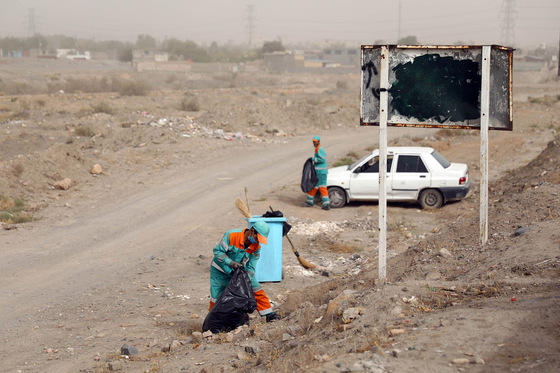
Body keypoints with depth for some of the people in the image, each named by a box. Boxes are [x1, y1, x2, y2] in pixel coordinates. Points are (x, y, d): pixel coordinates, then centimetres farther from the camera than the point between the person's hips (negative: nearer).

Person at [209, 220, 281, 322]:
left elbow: (250, 267, -9)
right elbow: (217, 251, -22)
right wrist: (231, 263, -33)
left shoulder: (256, 248, -13)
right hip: (221, 271, -4)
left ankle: (269, 315, 6)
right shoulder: (231, 235, -27)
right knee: (216, 300, -3)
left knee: (257, 291, -4)